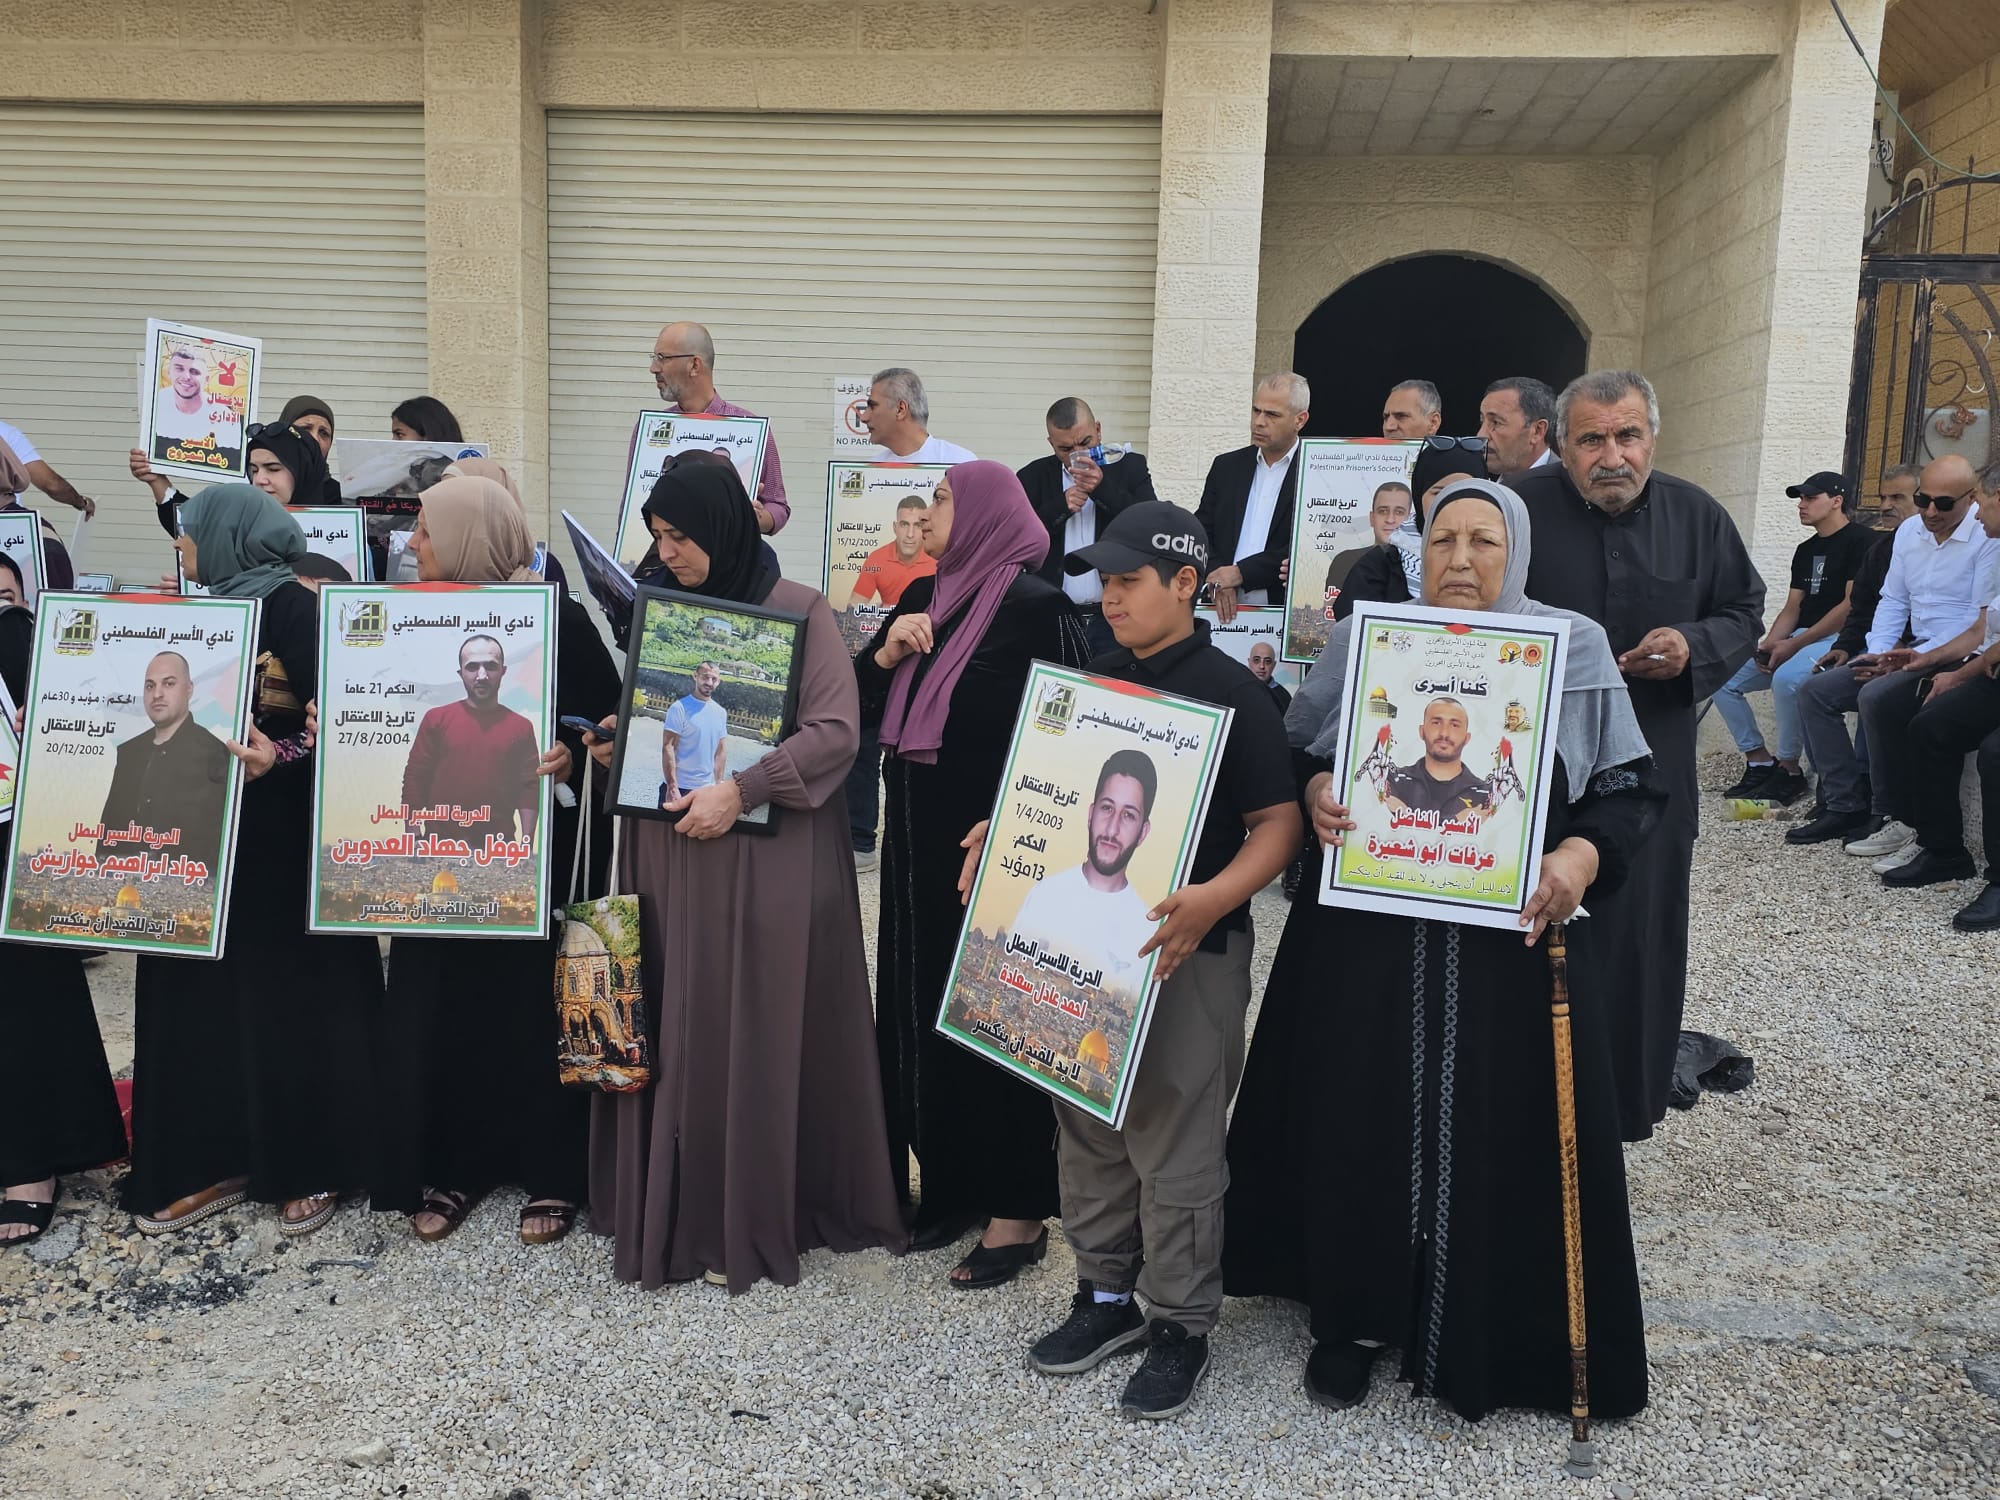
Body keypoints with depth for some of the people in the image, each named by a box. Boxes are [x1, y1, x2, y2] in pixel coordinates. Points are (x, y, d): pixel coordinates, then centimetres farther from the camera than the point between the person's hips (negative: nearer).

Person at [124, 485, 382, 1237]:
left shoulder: (295, 607, -11)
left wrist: (278, 759, -33)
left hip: (282, 836, -8)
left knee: (291, 999, 0)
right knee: (203, 999, 9)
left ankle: (311, 1164, 13)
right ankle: (218, 1159, 20)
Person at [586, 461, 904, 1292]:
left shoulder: (799, 610, -6)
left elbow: (835, 730, -13)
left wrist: (739, 790, -21)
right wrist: (621, 741, 0)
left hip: (765, 854, -5)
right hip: (668, 848, 5)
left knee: (754, 1032, -1)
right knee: (673, 1028, 5)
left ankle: (749, 1221, 11)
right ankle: (671, 1208, 19)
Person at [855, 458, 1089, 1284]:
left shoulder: (1036, 607, -11)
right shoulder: (922, 597, 11)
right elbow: (862, 709, 12)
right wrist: (886, 654, -6)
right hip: (916, 842, 8)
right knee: (922, 1010, 12)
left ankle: (1018, 1210, 13)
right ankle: (952, 1184, 27)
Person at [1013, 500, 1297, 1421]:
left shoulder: (1229, 692, -10)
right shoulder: (1092, 681, 9)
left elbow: (1278, 823, -13)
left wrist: (1214, 898, -28)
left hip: (1186, 949, -6)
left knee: (1174, 1145, 1)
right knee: (1087, 1127, 15)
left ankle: (1181, 1326, 18)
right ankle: (1107, 1293, 32)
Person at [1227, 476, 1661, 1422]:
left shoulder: (1576, 648, 1)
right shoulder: (1366, 637, 4)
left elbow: (1631, 791, 2)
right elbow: (1297, 753, 10)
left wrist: (1582, 857, -16)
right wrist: (1316, 792, -12)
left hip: (1515, 943, 0)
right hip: (1367, 939, 1)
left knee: (1501, 1141, 5)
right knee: (1362, 1124, 8)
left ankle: (1482, 1341, 27)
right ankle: (1353, 1318, 28)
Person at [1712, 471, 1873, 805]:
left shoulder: (1859, 542, -5)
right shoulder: (1806, 550, 20)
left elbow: (1852, 605, -14)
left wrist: (1794, 644, -17)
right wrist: (1768, 644, -4)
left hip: (1839, 640, -8)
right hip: (1798, 640, 9)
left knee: (1786, 678, -37)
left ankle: (1789, 769, -19)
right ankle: (1759, 761, -3)